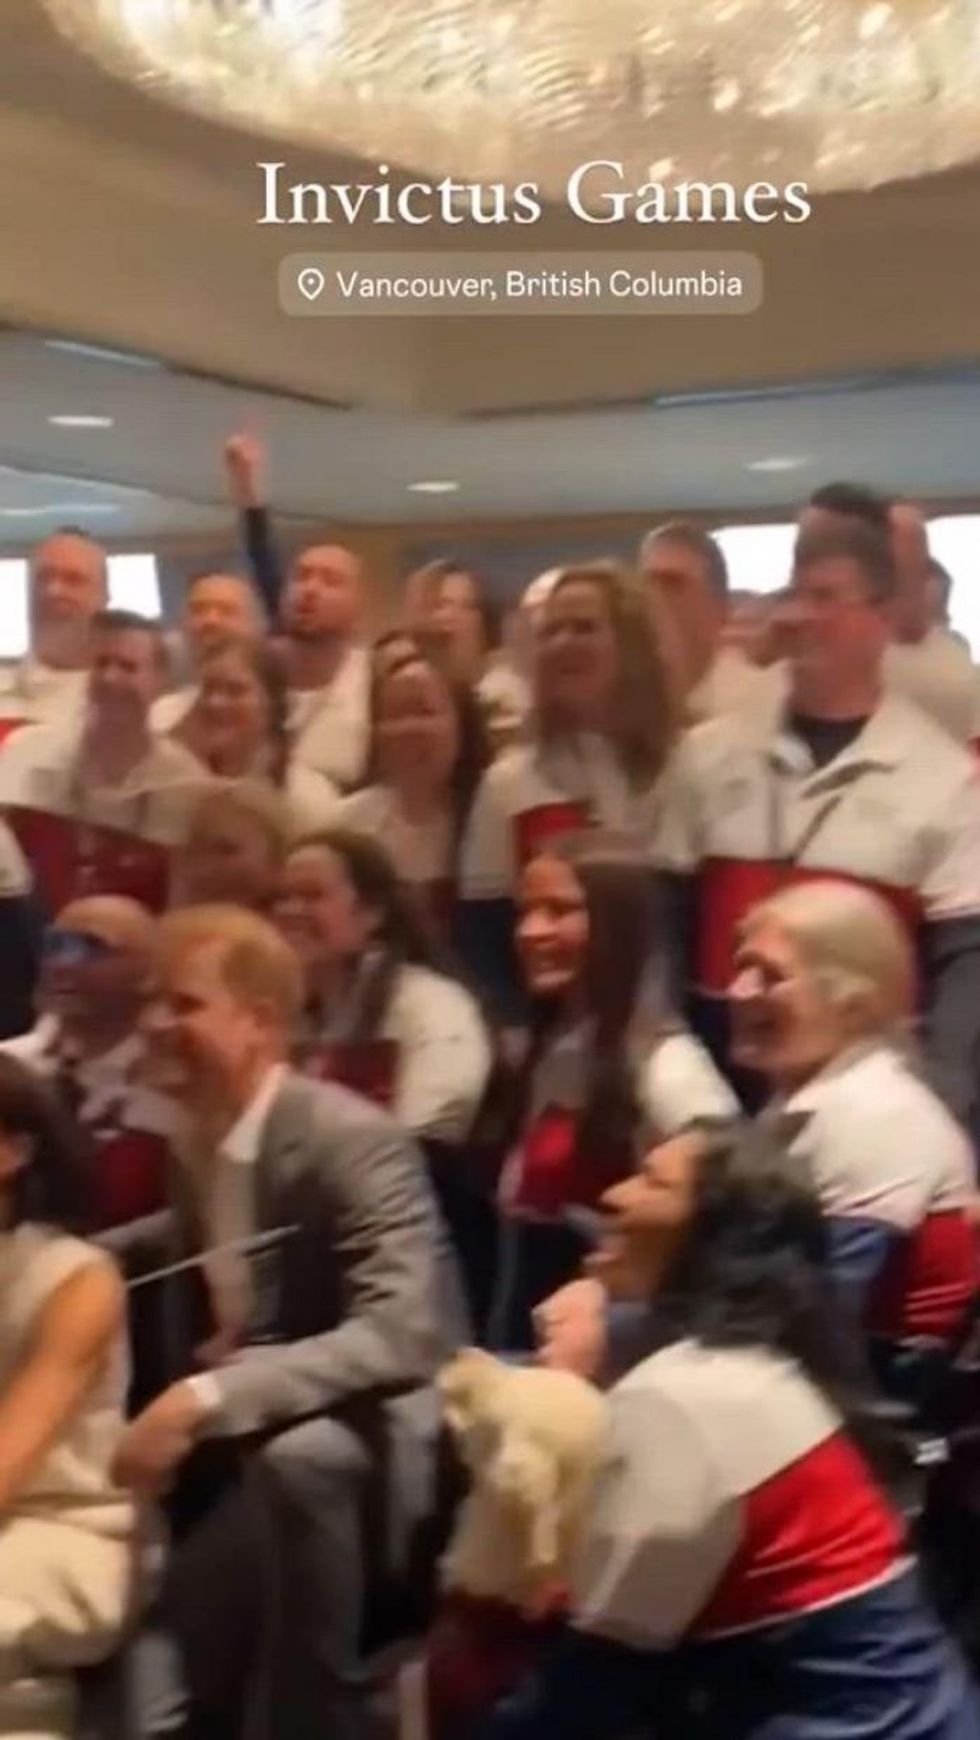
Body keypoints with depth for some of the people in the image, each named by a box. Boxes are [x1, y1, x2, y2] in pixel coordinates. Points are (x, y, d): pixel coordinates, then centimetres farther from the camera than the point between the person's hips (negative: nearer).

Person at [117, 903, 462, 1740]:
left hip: (370, 1443, -7)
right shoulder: (190, 1146, 4)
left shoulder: (352, 1141, -19)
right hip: (247, 1464, 7)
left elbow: (404, 1334, -31)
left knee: (295, 1453, -38)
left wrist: (206, 1400, -35)